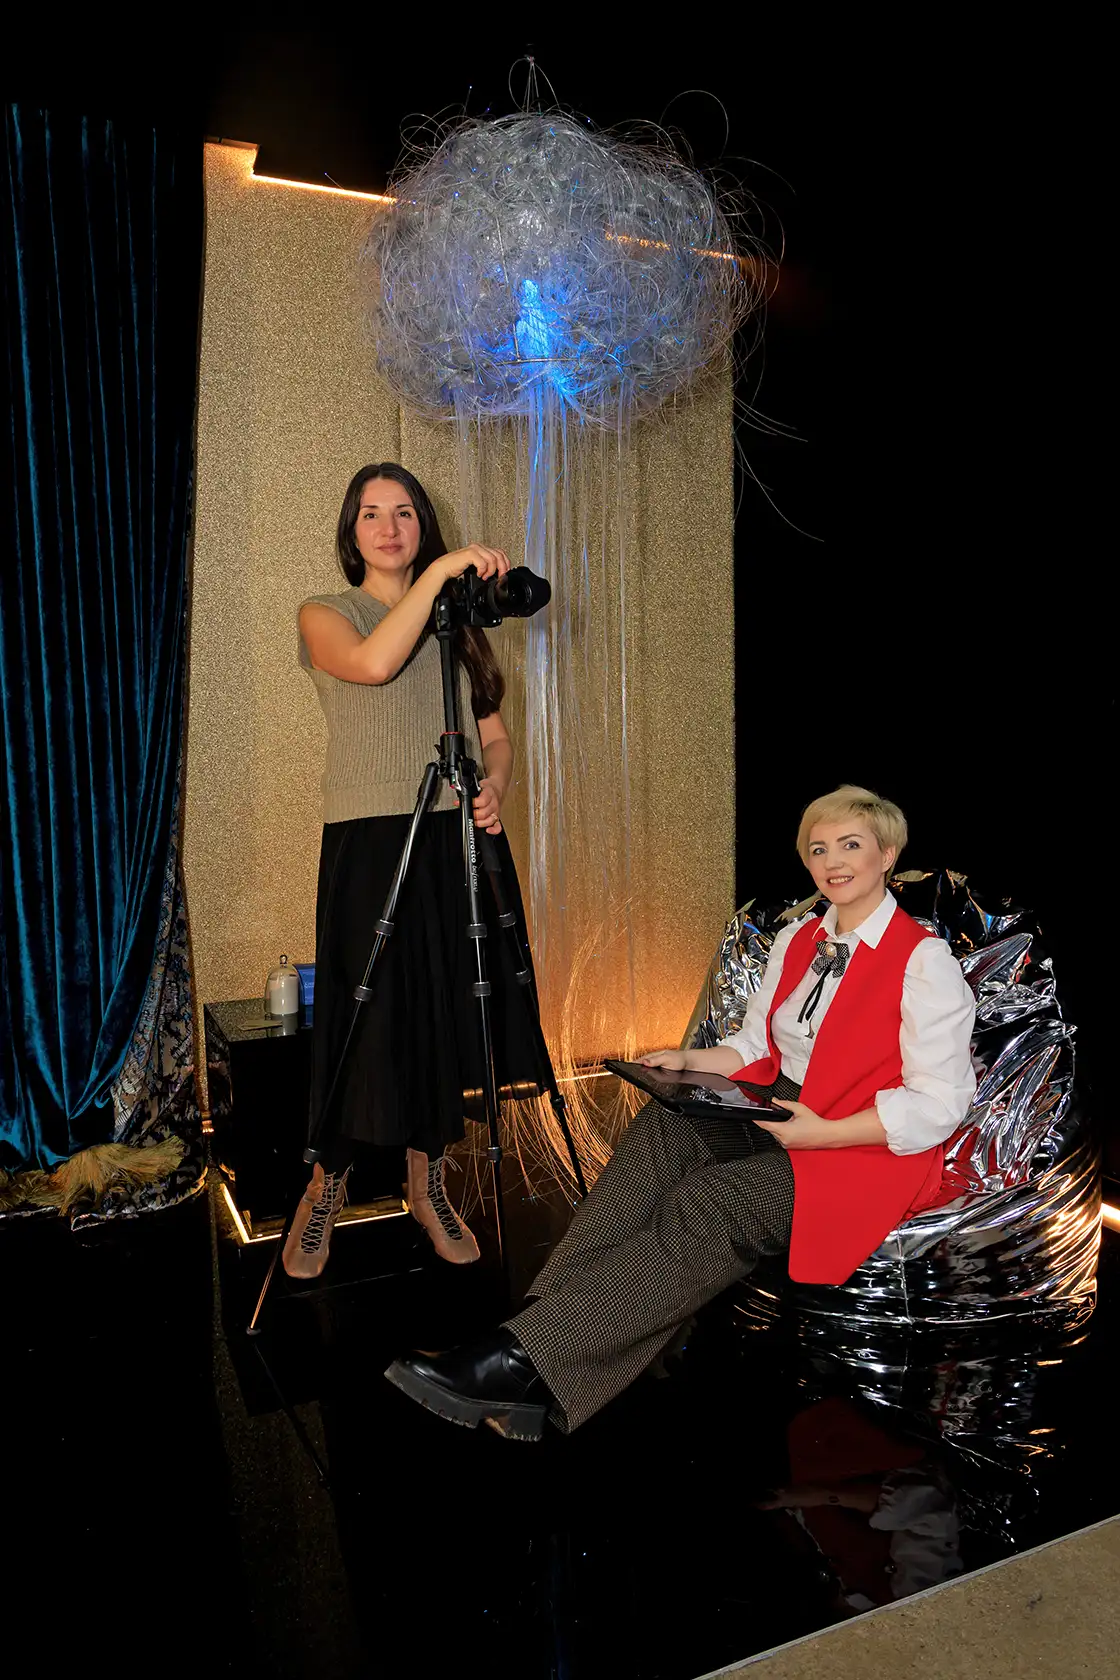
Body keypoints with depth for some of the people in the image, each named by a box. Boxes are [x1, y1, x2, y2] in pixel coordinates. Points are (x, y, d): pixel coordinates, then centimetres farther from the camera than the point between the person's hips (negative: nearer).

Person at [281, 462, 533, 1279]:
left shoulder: (458, 623, 16)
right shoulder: (326, 615, 5)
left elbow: (496, 737, 13)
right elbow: (373, 662, -20)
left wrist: (493, 791, -7)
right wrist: (439, 570, -21)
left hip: (461, 843, 4)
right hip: (371, 845, -3)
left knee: (448, 1020, 8)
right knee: (368, 1022, -1)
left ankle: (430, 1184, 25)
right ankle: (327, 1190, 20)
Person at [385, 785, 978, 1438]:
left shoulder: (924, 960, -7)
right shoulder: (796, 940, 15)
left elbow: (938, 1105, -12)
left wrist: (825, 1133, -21)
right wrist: (690, 1062, 0)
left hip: (871, 1148, -6)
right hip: (775, 1114, 6)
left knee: (705, 1207, -31)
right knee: (661, 1129, -25)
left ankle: (523, 1361, -36)